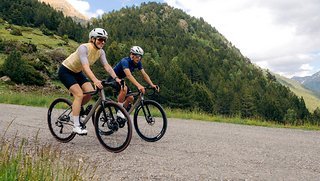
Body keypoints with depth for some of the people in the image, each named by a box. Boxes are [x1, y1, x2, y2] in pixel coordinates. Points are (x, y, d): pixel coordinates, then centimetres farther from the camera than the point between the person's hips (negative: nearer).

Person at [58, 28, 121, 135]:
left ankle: (75, 109, 17)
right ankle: (76, 127, -14)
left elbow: (107, 66, -17)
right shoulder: (84, 48, -30)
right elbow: (86, 67, -42)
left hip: (77, 72, 7)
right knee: (79, 95, -20)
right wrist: (95, 80, -55)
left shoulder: (100, 52, -9)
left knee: (90, 92, -10)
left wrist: (116, 78, -32)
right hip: (65, 71, -7)